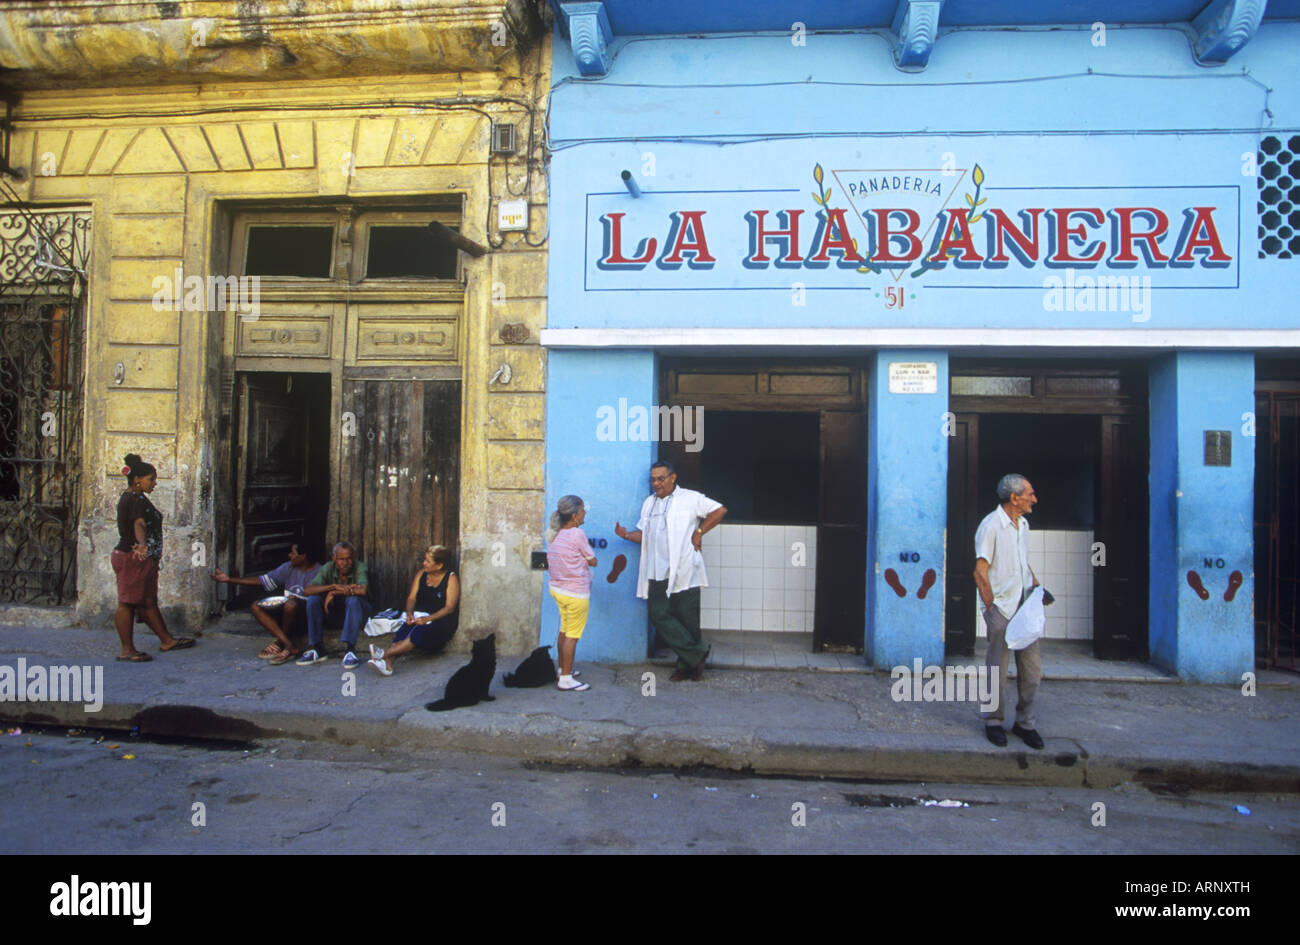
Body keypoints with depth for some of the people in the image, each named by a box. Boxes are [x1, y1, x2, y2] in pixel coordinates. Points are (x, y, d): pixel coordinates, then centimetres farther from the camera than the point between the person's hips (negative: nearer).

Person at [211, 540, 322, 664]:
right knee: (256, 607, -10)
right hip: (285, 612, 8)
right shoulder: (288, 568, 9)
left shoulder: (318, 572, -8)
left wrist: (295, 598, -27)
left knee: (291, 604, -37)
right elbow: (262, 581, 9)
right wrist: (229, 579, 5)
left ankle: (279, 642, -10)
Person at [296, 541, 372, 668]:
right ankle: (317, 649, -15)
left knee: (353, 600, -35)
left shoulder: (360, 567, -18)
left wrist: (334, 592, -27)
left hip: (359, 611, -4)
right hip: (335, 611, 4)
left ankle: (350, 650, -34)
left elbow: (363, 590, -37)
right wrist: (334, 586, -33)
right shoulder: (328, 569, -8)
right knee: (313, 599, -18)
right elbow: (306, 591, -20)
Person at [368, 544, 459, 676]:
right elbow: (411, 598, 9)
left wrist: (428, 619, -24)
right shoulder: (421, 574, 13)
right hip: (420, 617, 5)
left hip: (442, 621, -5)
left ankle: (385, 653, -47)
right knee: (405, 629, -29)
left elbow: (450, 607, -12)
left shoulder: (451, 578, -3)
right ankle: (388, 664, -47)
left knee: (419, 631, -35)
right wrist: (410, 613, -13)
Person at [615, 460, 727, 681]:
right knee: (659, 616, -4)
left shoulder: (690, 498, 0)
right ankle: (697, 655, 7)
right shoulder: (649, 503, 19)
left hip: (684, 572, -5)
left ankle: (688, 663, 17)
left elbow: (720, 510, -2)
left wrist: (698, 532, -5)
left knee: (687, 618, -1)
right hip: (658, 573, 5)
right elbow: (643, 534, 20)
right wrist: (626, 535, 0)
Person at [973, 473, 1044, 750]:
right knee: (997, 668, 2)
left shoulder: (1023, 524, 12)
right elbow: (980, 573, -14)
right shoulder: (991, 526, -13)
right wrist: (992, 607, -15)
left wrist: (1036, 586, 9)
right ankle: (993, 722, 17)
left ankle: (1025, 723, 22)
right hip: (1001, 606, -7)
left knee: (1032, 667, 8)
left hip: (1024, 604, 7)